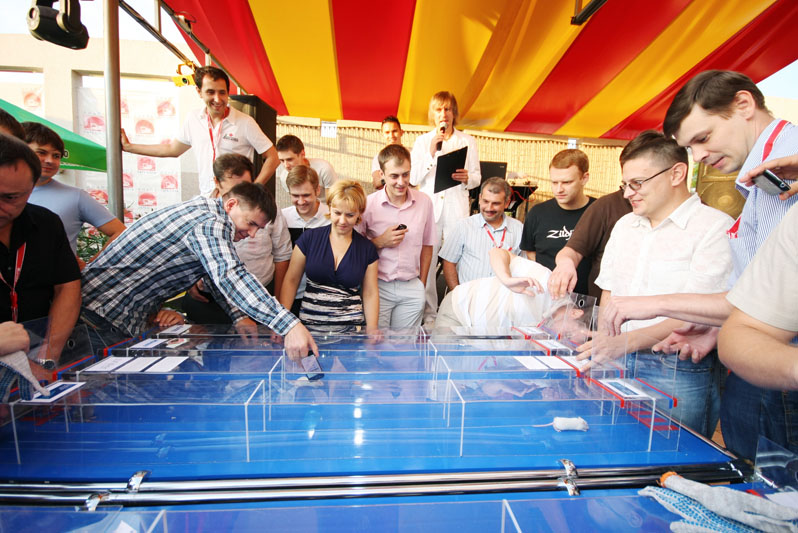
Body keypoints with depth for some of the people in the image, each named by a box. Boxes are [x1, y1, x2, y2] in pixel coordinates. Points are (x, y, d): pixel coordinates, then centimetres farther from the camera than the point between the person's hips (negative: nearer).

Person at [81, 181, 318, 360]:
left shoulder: (206, 213, 8)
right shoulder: (209, 223, -25)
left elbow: (219, 273, 12)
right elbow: (230, 276, -42)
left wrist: (238, 315, -2)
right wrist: (288, 325, -50)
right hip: (105, 311, -10)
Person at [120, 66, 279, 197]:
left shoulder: (245, 122, -6)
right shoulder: (193, 119, 10)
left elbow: (273, 158, -4)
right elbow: (172, 149, 25)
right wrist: (128, 146, 29)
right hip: (205, 200, 4)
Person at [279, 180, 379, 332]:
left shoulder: (367, 248, 4)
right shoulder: (309, 238, 1)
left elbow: (370, 293, 5)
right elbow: (291, 281, 4)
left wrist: (372, 331, -3)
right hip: (309, 323, 0)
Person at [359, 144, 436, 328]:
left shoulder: (424, 202, 1)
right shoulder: (368, 204, -7)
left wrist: (422, 284, 12)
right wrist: (380, 242, -14)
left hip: (412, 288, 2)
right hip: (377, 287, -2)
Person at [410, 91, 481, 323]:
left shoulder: (468, 141, 12)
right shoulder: (422, 141, 10)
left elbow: (477, 177, 11)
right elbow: (414, 179, 1)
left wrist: (467, 178, -12)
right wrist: (431, 151, -8)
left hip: (457, 207, 0)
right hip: (428, 205, 0)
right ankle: (429, 315, 11)